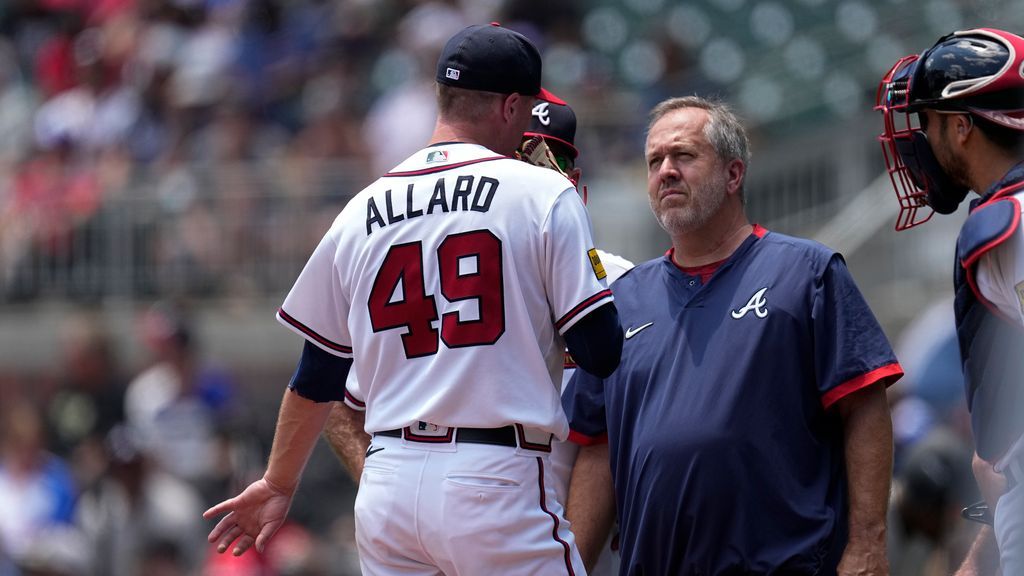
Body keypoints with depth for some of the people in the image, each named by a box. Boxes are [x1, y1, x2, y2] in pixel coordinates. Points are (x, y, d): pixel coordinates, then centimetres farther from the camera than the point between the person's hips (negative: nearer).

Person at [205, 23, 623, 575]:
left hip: (389, 482, 5)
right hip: (498, 480, -5)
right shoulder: (543, 194, -3)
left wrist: (279, 486, 30)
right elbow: (600, 352, -7)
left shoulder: (362, 212, 11)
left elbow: (316, 377, 18)